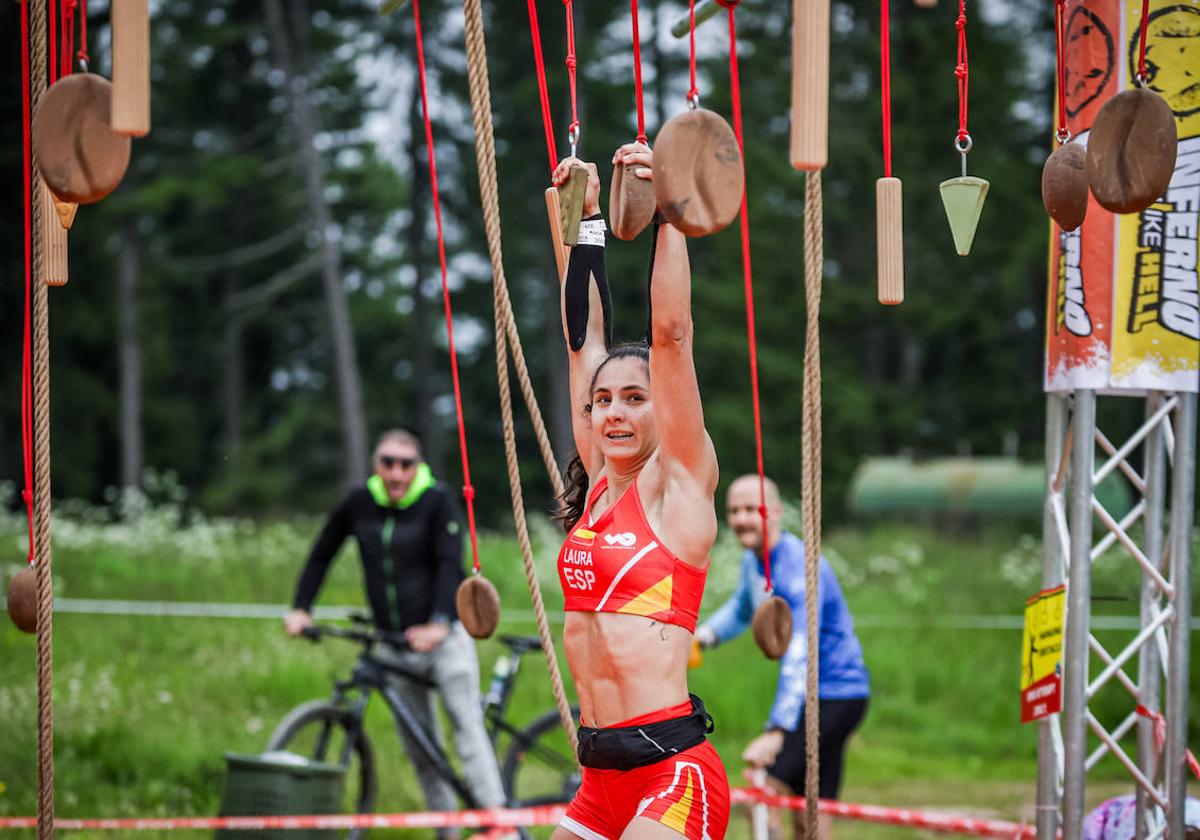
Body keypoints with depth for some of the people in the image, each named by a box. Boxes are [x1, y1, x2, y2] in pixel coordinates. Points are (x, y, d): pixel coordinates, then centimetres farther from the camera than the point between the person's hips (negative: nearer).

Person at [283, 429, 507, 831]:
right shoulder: (359, 503, 2)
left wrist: (440, 623, -33)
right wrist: (300, 609, 2)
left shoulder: (437, 500, -9)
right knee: (419, 749, 6)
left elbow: (450, 564, -19)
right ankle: (447, 831, 13)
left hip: (441, 635, -4)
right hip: (392, 646, 4)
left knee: (467, 723, -17)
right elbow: (321, 556, 14)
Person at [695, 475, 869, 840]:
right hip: (810, 696, 9)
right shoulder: (753, 560, 5)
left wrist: (777, 731, -40)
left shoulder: (800, 568, -24)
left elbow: (800, 655, -33)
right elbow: (742, 607, 28)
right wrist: (705, 634, 8)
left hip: (835, 695, -9)